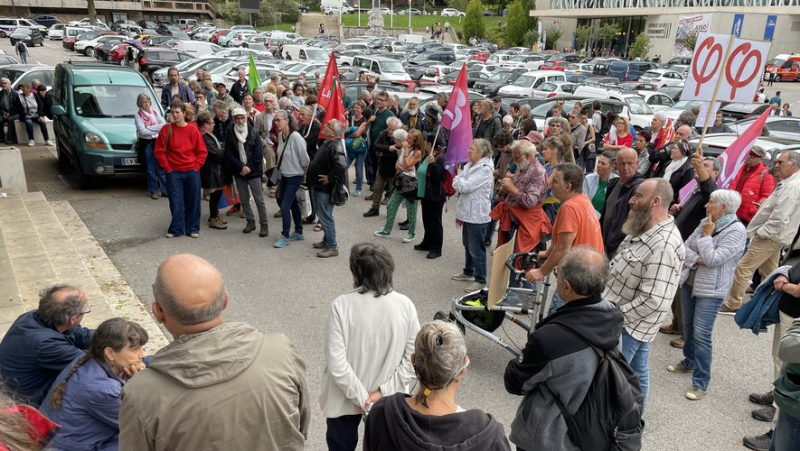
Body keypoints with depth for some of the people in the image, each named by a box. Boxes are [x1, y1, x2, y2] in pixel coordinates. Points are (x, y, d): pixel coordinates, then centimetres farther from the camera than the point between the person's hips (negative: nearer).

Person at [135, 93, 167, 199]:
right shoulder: (138, 115, -1)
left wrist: (149, 128, -14)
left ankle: (164, 189, 8)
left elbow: (163, 126, -3)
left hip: (157, 142, 2)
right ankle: (154, 191, 7)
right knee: (151, 168, 0)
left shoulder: (156, 112, 8)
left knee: (161, 166, 1)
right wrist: (157, 129, -13)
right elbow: (142, 131, -12)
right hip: (146, 143, -2)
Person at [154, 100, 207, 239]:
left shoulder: (193, 130, -1)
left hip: (192, 172, 0)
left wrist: (196, 166, -4)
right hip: (173, 172, 0)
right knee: (176, 202, 2)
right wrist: (167, 168, -3)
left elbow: (202, 151, 2)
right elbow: (159, 151, 2)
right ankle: (176, 229, 13)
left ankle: (193, 229, 17)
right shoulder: (166, 130, -1)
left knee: (193, 201, 6)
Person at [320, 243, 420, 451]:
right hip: (388, 399, 2)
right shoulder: (405, 305, -14)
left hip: (346, 398, -2)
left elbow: (337, 364, -23)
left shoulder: (341, 305, -22)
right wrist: (384, 392, -10)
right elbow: (413, 359, -13)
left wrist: (361, 398, -13)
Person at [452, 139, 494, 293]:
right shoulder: (469, 165, 9)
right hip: (468, 212, 9)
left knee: (476, 248, -3)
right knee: (467, 245, 20)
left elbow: (465, 186, -20)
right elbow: (459, 186, 15)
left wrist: (457, 179, -4)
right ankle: (468, 272, 35)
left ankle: (480, 280, 7)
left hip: (477, 215, -9)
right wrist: (459, 181, -4)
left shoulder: (484, 169, -18)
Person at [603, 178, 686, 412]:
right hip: (630, 323, 9)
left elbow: (653, 300, -30)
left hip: (629, 325, -9)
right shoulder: (643, 229, 3)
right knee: (636, 373, 22)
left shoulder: (664, 245, -28)